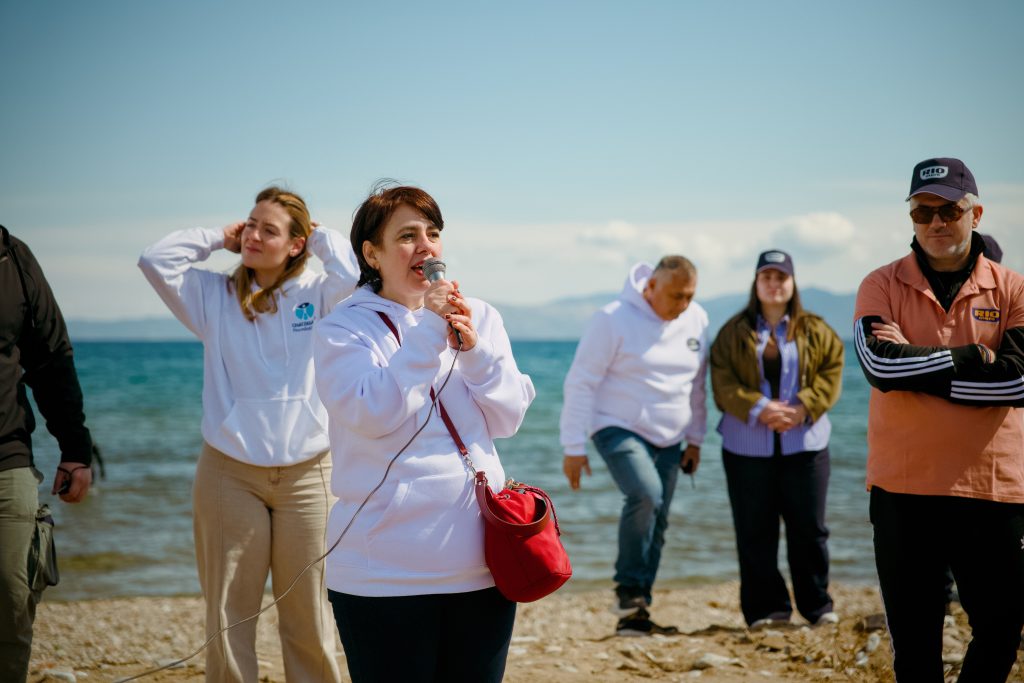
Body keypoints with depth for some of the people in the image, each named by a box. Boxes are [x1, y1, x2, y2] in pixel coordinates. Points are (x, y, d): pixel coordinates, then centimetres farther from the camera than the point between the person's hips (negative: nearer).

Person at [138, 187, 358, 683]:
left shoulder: (315, 296, 4)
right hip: (230, 474, 1)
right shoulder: (215, 296, 7)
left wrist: (318, 234, 1)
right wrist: (217, 238, 5)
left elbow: (355, 271, -15)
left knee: (309, 617, 6)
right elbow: (156, 260, -3)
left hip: (306, 474, -1)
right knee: (228, 616, 4)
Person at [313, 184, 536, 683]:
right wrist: (427, 332, -18)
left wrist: (474, 349, -12)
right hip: (385, 571, -4)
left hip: (480, 563, 4)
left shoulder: (480, 317, 9)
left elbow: (508, 419, 3)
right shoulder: (343, 328, -3)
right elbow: (371, 416, -17)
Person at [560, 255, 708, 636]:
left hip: (668, 440, 6)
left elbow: (697, 384, 15)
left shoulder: (696, 320, 3)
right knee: (645, 494, -30)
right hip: (619, 430, -6)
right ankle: (628, 588, -14)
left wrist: (695, 439, 16)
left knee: (656, 525, 5)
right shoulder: (614, 319, -14)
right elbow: (581, 383, -12)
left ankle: (634, 613, 14)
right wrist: (574, 447, -13)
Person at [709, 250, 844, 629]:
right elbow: (722, 381, -3)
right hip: (748, 445, 0)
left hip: (804, 442, 0)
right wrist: (758, 409, -17)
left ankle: (817, 605, 14)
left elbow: (832, 372, 1)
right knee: (755, 530, 2)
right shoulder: (734, 332, 5)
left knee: (809, 527, 3)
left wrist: (803, 407, -14)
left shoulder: (815, 331, 8)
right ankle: (766, 608, 10)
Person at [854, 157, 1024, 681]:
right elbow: (880, 364, -14)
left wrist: (913, 364, -12)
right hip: (903, 486, 0)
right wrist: (974, 357, -10)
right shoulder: (882, 286, 4)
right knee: (914, 640, 7)